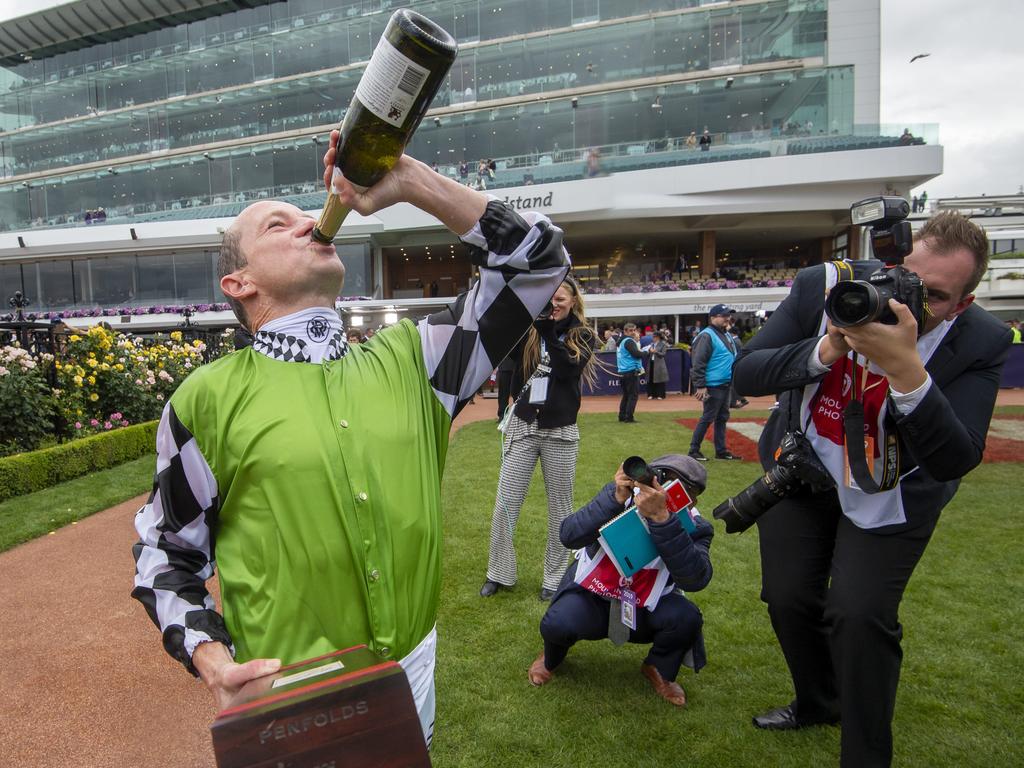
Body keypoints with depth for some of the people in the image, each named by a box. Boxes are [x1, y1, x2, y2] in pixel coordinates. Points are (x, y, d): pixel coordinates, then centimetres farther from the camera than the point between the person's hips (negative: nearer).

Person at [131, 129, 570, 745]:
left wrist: (409, 181, -11)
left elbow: (538, 263, -3)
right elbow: (168, 557, 2)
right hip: (286, 694, -3)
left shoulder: (409, 361, -2)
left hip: (412, 667, 3)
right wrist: (214, 663, -15)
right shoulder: (208, 399, -9)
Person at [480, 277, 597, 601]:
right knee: (504, 504, 2)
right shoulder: (530, 329, 6)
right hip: (522, 428, 2)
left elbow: (567, 370, -15)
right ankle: (498, 573, 18)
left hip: (560, 432, -1)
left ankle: (554, 578, 24)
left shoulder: (582, 335, 2)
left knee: (559, 508, 9)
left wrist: (549, 331, -15)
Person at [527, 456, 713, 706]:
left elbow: (695, 580, -37)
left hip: (646, 610, 1)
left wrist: (662, 518, -46)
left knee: (686, 617, -27)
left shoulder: (694, 527, -16)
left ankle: (658, 669, 8)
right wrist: (617, 499, -42)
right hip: (591, 599, -1)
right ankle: (551, 658, 11)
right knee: (557, 624, -29)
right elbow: (569, 536, -29)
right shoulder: (624, 495, -18)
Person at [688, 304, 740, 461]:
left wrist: (733, 381, 20)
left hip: (726, 385, 9)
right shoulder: (707, 336, -14)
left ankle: (721, 451, 22)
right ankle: (694, 451, 5)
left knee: (722, 418, 13)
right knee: (708, 418, -4)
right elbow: (698, 363, -19)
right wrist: (700, 386, -22)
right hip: (713, 386, -9)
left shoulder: (728, 335, 15)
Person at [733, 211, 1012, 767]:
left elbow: (954, 462, -30)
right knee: (787, 597, 7)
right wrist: (824, 351, -36)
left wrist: (906, 370, -44)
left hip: (888, 496, -2)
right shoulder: (824, 284, -19)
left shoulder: (980, 343, -22)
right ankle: (817, 703, 40)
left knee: (860, 615, -13)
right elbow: (745, 373, -19)